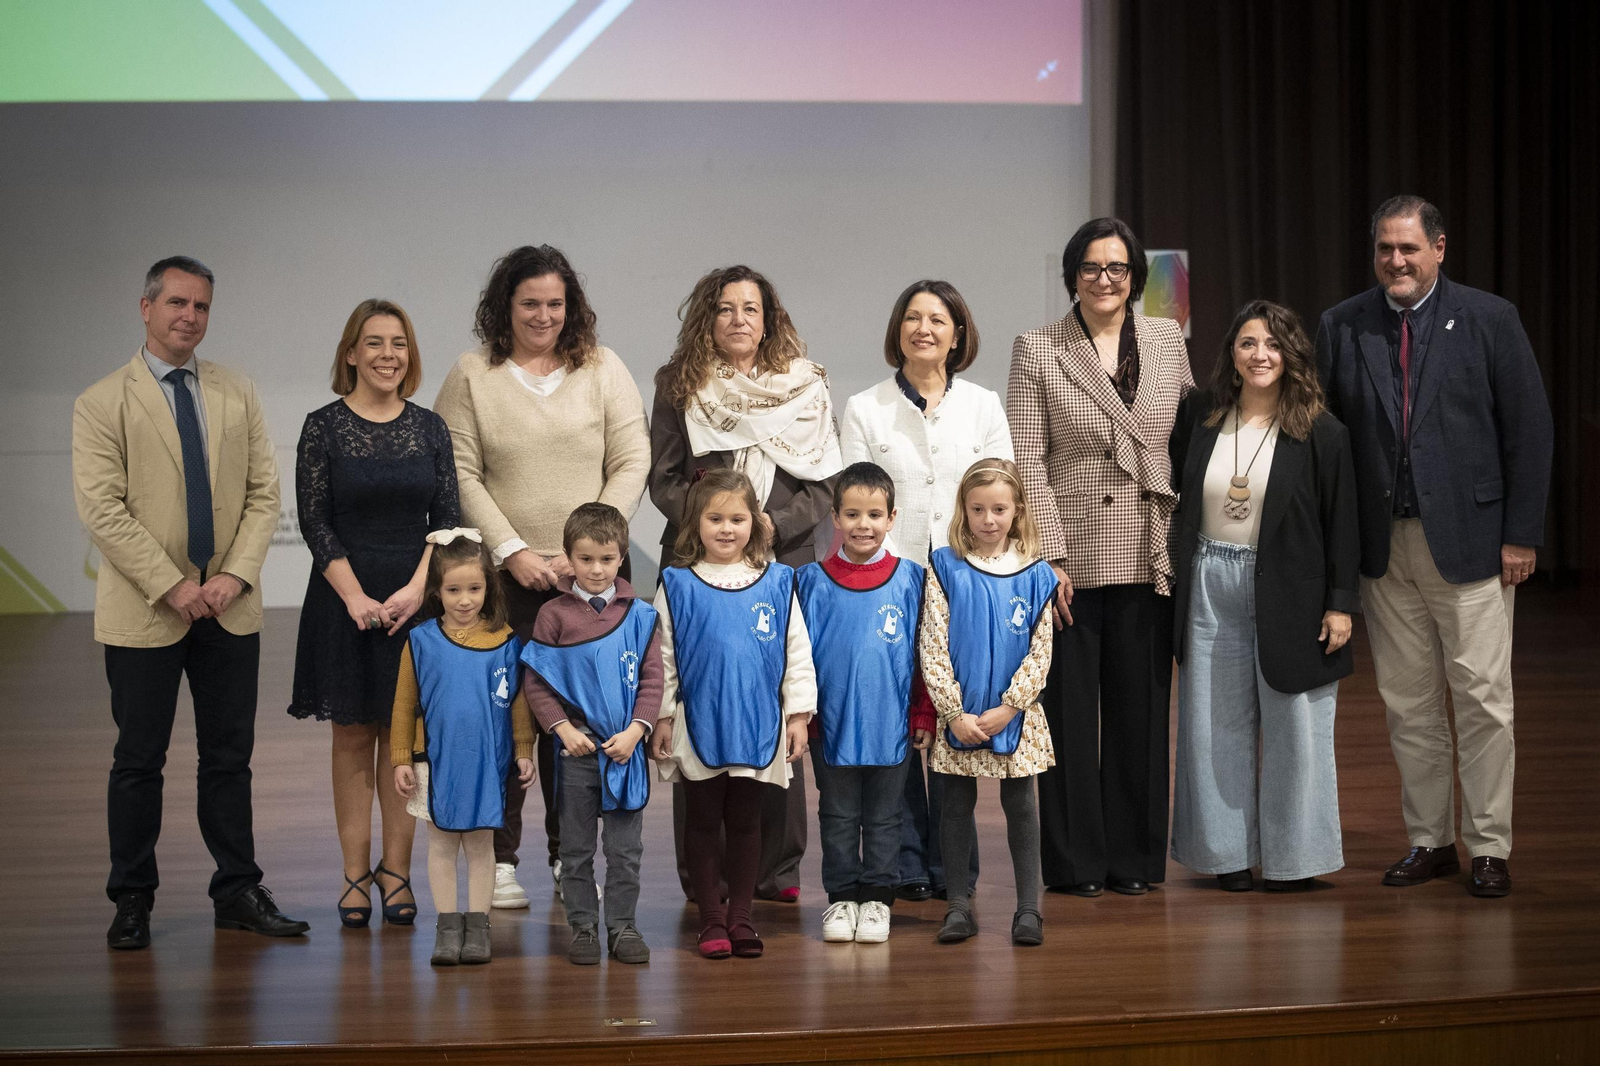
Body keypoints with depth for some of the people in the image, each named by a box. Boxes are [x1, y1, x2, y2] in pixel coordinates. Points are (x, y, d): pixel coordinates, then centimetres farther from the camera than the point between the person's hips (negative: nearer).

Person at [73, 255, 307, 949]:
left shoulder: (238, 394, 10)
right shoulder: (103, 403, -3)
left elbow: (264, 493, 7)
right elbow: (101, 510, -10)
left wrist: (236, 573, -8)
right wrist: (172, 586, -15)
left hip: (229, 608, 4)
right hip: (144, 612, -3)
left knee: (230, 756, 9)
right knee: (139, 761, 4)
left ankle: (238, 892, 17)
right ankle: (132, 900, 14)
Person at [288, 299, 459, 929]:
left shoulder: (429, 427, 6)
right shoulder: (324, 427, -1)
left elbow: (448, 517, 3)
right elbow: (315, 522, -4)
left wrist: (417, 588, -10)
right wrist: (356, 597, -13)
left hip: (417, 597, 2)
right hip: (346, 598, -2)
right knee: (353, 734, 3)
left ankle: (396, 869, 12)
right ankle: (356, 873, 9)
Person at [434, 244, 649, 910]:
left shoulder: (602, 369, 8)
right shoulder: (471, 376, 5)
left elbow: (631, 464, 3)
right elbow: (460, 475, 0)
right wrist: (513, 551, -9)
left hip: (593, 573, 1)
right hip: (503, 573, -1)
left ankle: (570, 858, 12)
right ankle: (498, 860, 6)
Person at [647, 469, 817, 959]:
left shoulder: (777, 583, 2)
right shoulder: (677, 585, -1)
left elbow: (797, 654, 5)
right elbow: (662, 657, 2)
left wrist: (799, 715, 2)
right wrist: (662, 718, 0)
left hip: (759, 726, 1)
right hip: (698, 726, -1)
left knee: (746, 822, 9)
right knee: (704, 822, 8)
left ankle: (740, 916, 19)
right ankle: (711, 918, 18)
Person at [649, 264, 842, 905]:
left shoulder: (805, 387, 11)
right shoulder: (680, 387, 9)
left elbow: (824, 483, 6)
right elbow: (663, 479, 5)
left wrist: (775, 524, -10)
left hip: (784, 564, 1)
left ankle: (777, 867, 7)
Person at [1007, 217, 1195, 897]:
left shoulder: (1168, 339, 9)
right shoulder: (1037, 350, 0)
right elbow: (1027, 463, -4)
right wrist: (1048, 556, -11)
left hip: (1149, 558, 3)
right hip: (1072, 558, -2)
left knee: (1141, 708, 7)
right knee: (1070, 708, 3)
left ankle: (1135, 856, 18)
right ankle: (1076, 860, 13)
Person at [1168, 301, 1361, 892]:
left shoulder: (1321, 433, -5)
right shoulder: (1198, 416, 3)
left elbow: (1342, 524, -4)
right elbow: (1170, 485, 16)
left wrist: (1341, 603, -7)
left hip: (1287, 593, -3)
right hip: (1210, 592, 3)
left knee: (1293, 725, 3)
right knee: (1217, 723, 8)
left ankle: (1292, 854, 16)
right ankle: (1228, 850, 18)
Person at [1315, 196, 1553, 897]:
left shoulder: (1489, 319, -1)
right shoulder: (1341, 327, 6)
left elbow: (1530, 431, -1)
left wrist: (1522, 535, -6)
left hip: (1470, 542, -3)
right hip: (1383, 548, 3)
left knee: (1482, 698, -1)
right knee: (1407, 702, 9)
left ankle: (1490, 848, 9)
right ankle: (1429, 840, 20)